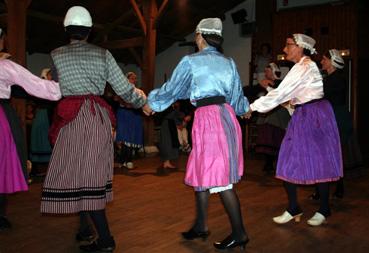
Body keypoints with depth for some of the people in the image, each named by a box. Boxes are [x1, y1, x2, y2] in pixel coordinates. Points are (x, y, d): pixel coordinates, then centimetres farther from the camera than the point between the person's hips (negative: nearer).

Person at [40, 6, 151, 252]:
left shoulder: (57, 54, 4)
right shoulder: (103, 54, 6)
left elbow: (59, 85, 15)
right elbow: (124, 88, 4)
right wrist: (143, 103, 19)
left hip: (73, 117, -3)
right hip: (99, 117, 4)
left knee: (75, 173, -1)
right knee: (92, 172, 12)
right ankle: (86, 228, 23)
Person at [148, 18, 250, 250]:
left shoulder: (191, 61, -2)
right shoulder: (229, 63, 14)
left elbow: (172, 89, 4)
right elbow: (237, 97, 20)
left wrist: (150, 100, 22)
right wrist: (246, 107, 42)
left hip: (208, 118, -7)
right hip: (226, 116, 7)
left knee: (220, 179, -2)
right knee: (202, 172, 15)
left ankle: (239, 233, 5)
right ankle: (201, 226, 25)